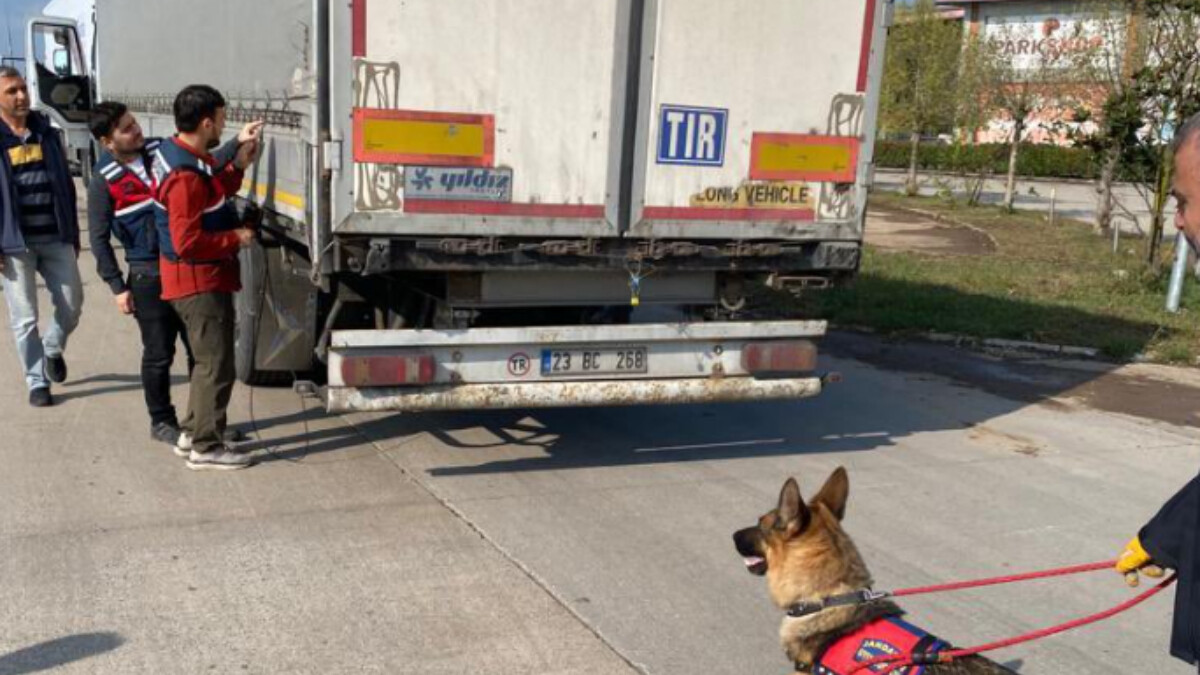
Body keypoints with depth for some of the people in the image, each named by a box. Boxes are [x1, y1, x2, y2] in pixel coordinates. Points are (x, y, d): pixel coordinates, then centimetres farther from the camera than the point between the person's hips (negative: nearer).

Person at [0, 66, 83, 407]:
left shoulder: (47, 134, 9)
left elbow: (66, 186, 13)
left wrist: (73, 235, 10)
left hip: (56, 239, 3)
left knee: (71, 305, 7)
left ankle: (52, 349, 36)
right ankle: (37, 382, 13)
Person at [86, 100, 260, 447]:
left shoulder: (161, 151, 2)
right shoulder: (104, 181, -9)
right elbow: (98, 238, -6)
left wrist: (237, 143, -6)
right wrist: (117, 287, -9)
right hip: (149, 275, -5)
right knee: (159, 355, 6)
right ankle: (162, 422, 23)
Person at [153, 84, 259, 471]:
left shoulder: (180, 155, 7)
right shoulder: (185, 176, -24)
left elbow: (213, 197, 19)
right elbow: (187, 242, -28)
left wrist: (238, 166, 8)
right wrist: (236, 239, -16)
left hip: (203, 279, 10)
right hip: (201, 283, -10)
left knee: (208, 361, 20)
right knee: (216, 366, -2)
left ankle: (193, 434, 30)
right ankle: (206, 448, 7)